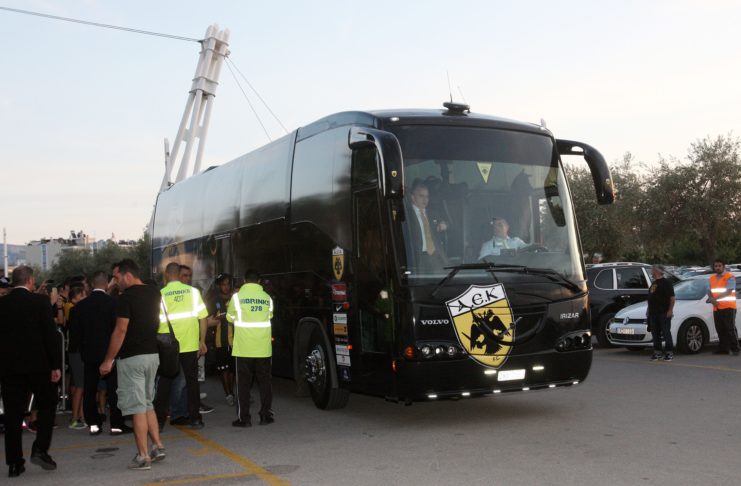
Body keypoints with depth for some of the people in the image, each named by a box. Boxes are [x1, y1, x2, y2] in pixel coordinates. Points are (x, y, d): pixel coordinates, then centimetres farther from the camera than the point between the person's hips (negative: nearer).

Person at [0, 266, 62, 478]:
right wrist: (56, 365, -6)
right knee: (47, 405, 13)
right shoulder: (40, 301, -7)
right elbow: (51, 334, -11)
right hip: (38, 364, -3)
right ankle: (40, 449, 1)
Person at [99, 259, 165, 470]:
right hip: (153, 354, 7)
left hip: (132, 358, -7)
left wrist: (108, 360, -12)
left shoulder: (126, 297, -14)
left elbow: (121, 330, -17)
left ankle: (143, 457, 0)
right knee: (147, 403, 18)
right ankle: (158, 446, 15)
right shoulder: (154, 293, 8)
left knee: (137, 407, -2)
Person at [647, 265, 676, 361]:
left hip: (664, 313, -8)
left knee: (666, 333, -6)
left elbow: (672, 297, -11)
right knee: (655, 333, 9)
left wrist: (670, 310, -18)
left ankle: (669, 353, -2)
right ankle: (657, 352, 15)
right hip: (653, 313, 8)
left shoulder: (666, 282, -6)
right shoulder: (654, 283, 19)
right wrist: (648, 310, 20)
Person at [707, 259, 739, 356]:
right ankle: (723, 348, 12)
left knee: (730, 329, -7)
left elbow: (728, 292, -15)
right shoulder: (712, 278, 16)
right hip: (716, 308, 6)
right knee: (720, 330, 7)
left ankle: (735, 349, -3)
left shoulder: (730, 277, -5)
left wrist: (715, 298, -20)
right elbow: (709, 291, 15)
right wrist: (712, 299, -8)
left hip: (728, 307, -6)